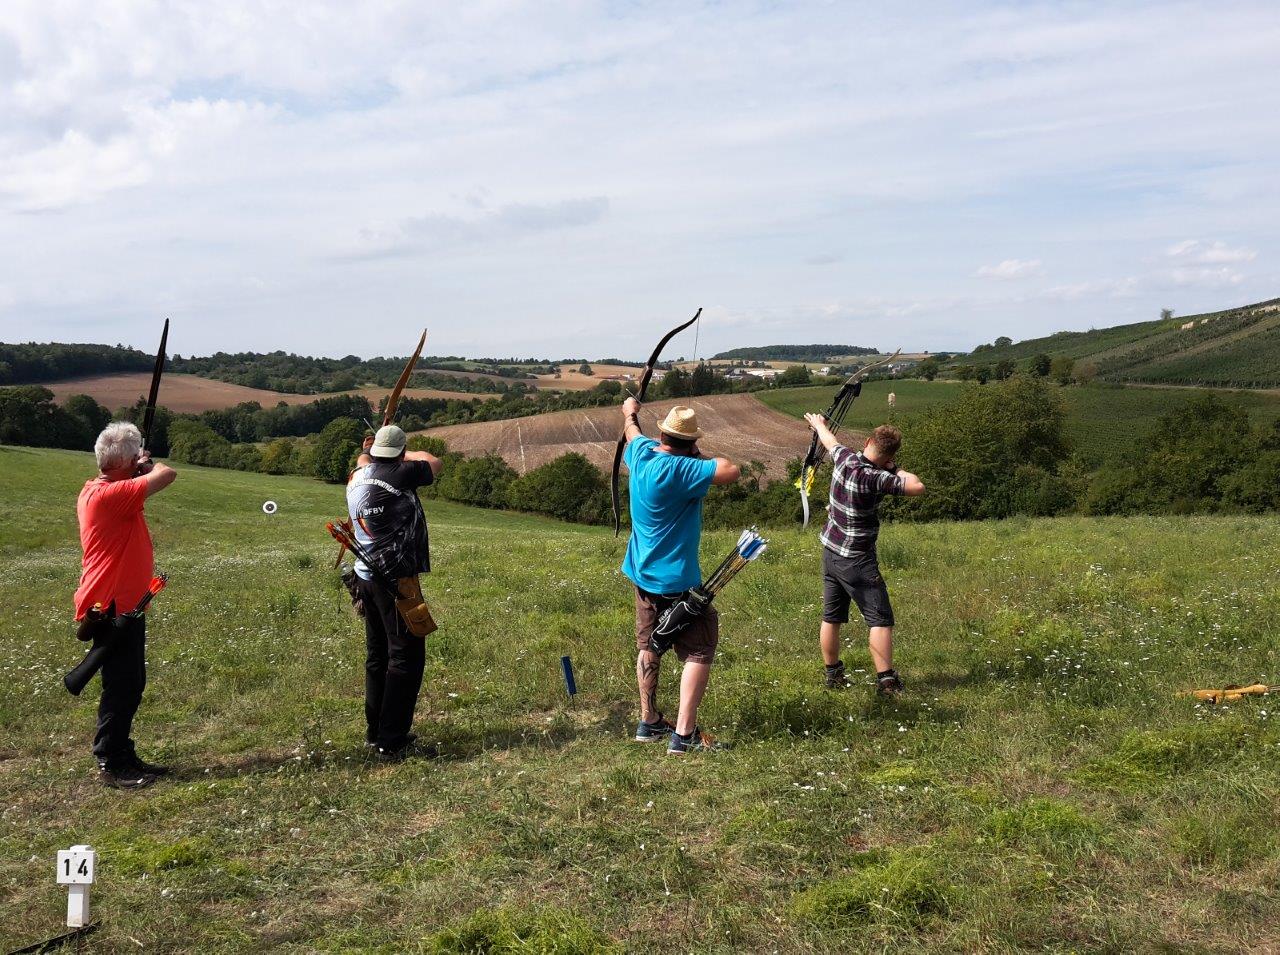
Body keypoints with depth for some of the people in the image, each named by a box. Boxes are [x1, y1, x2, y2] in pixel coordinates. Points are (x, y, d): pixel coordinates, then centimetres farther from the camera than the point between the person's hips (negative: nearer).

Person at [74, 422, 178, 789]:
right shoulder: (108, 495, -21)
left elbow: (148, 483, 27)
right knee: (121, 687, -3)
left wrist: (143, 467, 10)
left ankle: (123, 756, 25)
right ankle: (110, 766, 7)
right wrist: (149, 464, -6)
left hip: (123, 607, 10)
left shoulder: (99, 491, 10)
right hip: (113, 611, -10)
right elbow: (166, 475, -25)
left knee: (130, 685, 16)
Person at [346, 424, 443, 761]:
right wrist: (407, 455, 18)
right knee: (406, 657, -3)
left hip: (366, 578, 9)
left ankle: (374, 732, 25)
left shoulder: (356, 479, 7)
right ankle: (391, 743, -3)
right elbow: (434, 463, 4)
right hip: (395, 579, -8)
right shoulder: (398, 476, -14)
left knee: (378, 656, 17)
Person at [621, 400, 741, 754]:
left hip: (643, 576, 8)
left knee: (648, 647, 19)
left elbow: (632, 431, 22)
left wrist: (630, 412, 44)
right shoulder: (680, 470, -24)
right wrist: (700, 458, -11)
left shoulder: (641, 453, -1)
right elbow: (732, 471, -30)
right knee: (698, 652, 0)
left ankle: (649, 723, 28)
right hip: (677, 580, -8)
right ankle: (684, 734, -4)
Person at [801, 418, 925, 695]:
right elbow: (918, 487, -26)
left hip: (830, 552, 8)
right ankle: (886, 680, -3)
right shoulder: (874, 477, -25)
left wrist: (818, 423, 39)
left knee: (831, 618, 14)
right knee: (880, 620, -1)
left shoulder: (844, 457, -5)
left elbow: (830, 440, 17)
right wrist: (895, 470, -7)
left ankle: (833, 674, 25)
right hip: (857, 560, -8)